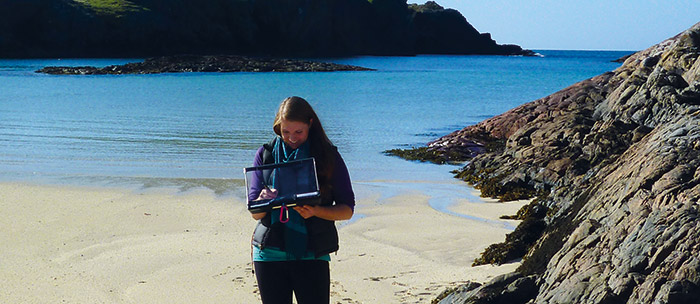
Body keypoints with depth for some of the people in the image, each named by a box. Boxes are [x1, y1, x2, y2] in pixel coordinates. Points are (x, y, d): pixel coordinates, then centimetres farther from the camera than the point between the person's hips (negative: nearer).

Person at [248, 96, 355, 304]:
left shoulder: (328, 156, 1)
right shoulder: (265, 155, 6)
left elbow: (347, 209, 1)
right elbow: (255, 213, 4)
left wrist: (316, 211, -18)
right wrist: (263, 200, -20)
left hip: (312, 255, -2)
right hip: (269, 253, 2)